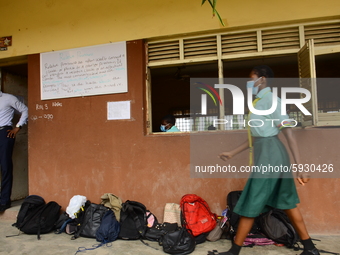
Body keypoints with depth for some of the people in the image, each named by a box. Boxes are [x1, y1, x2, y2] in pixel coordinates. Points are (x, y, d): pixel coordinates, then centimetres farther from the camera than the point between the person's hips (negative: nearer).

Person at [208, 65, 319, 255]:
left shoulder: (270, 99, -12)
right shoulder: (259, 101, 16)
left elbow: (289, 134, -18)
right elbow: (255, 137, 19)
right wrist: (232, 153, 19)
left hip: (269, 155, -10)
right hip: (266, 153, 10)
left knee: (251, 204, -2)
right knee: (286, 202, 15)